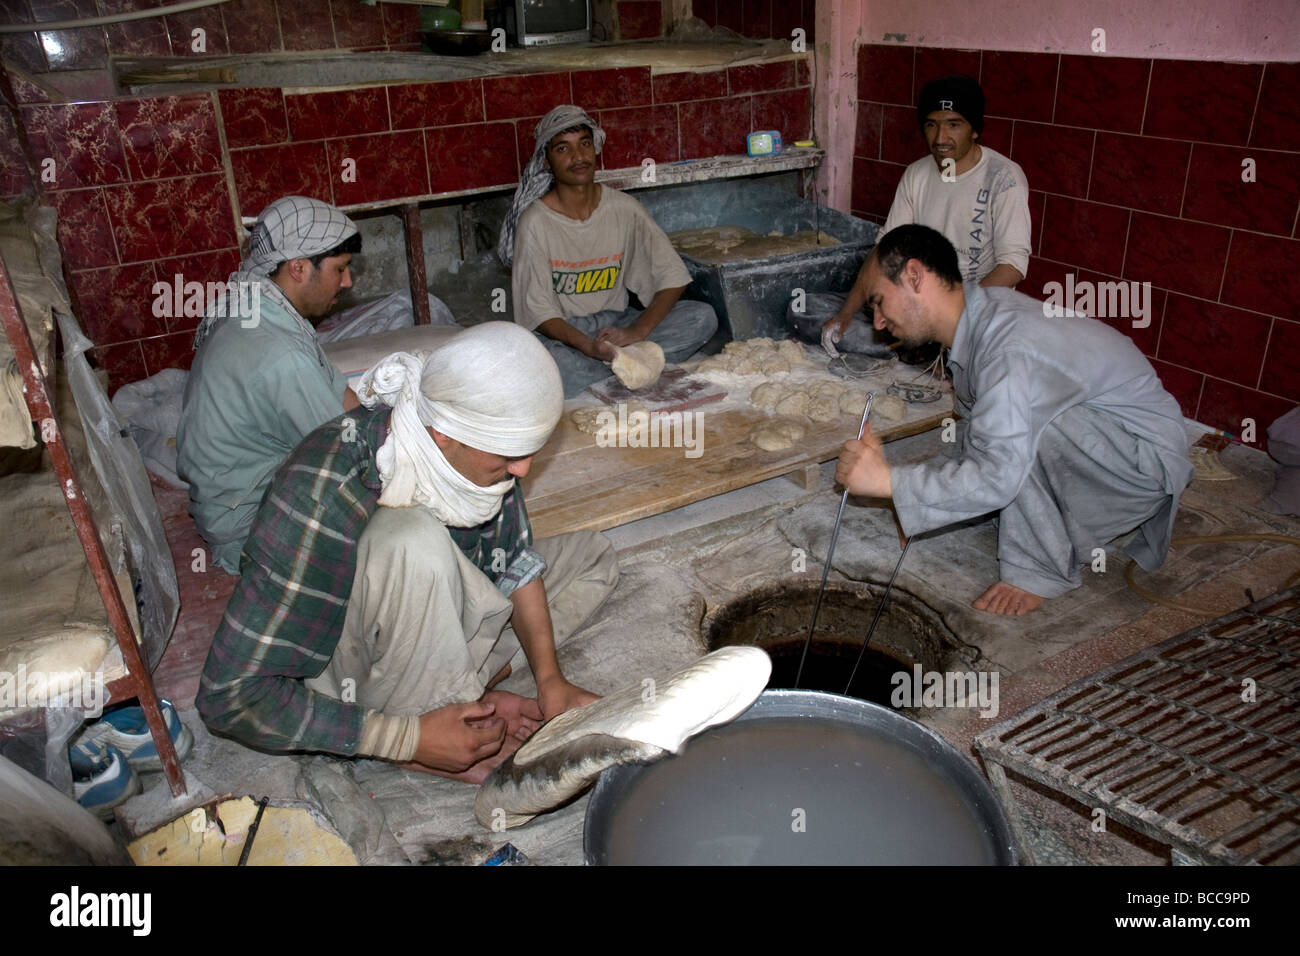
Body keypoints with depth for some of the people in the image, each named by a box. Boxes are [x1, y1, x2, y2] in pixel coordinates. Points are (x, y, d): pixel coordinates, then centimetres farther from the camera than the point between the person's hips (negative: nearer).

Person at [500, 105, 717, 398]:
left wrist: (638, 330, -19)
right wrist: (588, 346, -30)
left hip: (615, 323, 3)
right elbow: (539, 311, -13)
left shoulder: (624, 209, -3)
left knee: (703, 317, -16)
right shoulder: (535, 222, -11)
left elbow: (673, 276, -3)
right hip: (563, 331, -3)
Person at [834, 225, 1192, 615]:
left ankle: (1040, 570, -13)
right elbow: (974, 429, 8)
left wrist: (888, 480, -36)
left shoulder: (1011, 348, -32)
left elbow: (997, 477, -38)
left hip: (1148, 452, -9)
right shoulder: (980, 311, -3)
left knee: (1029, 426, -32)